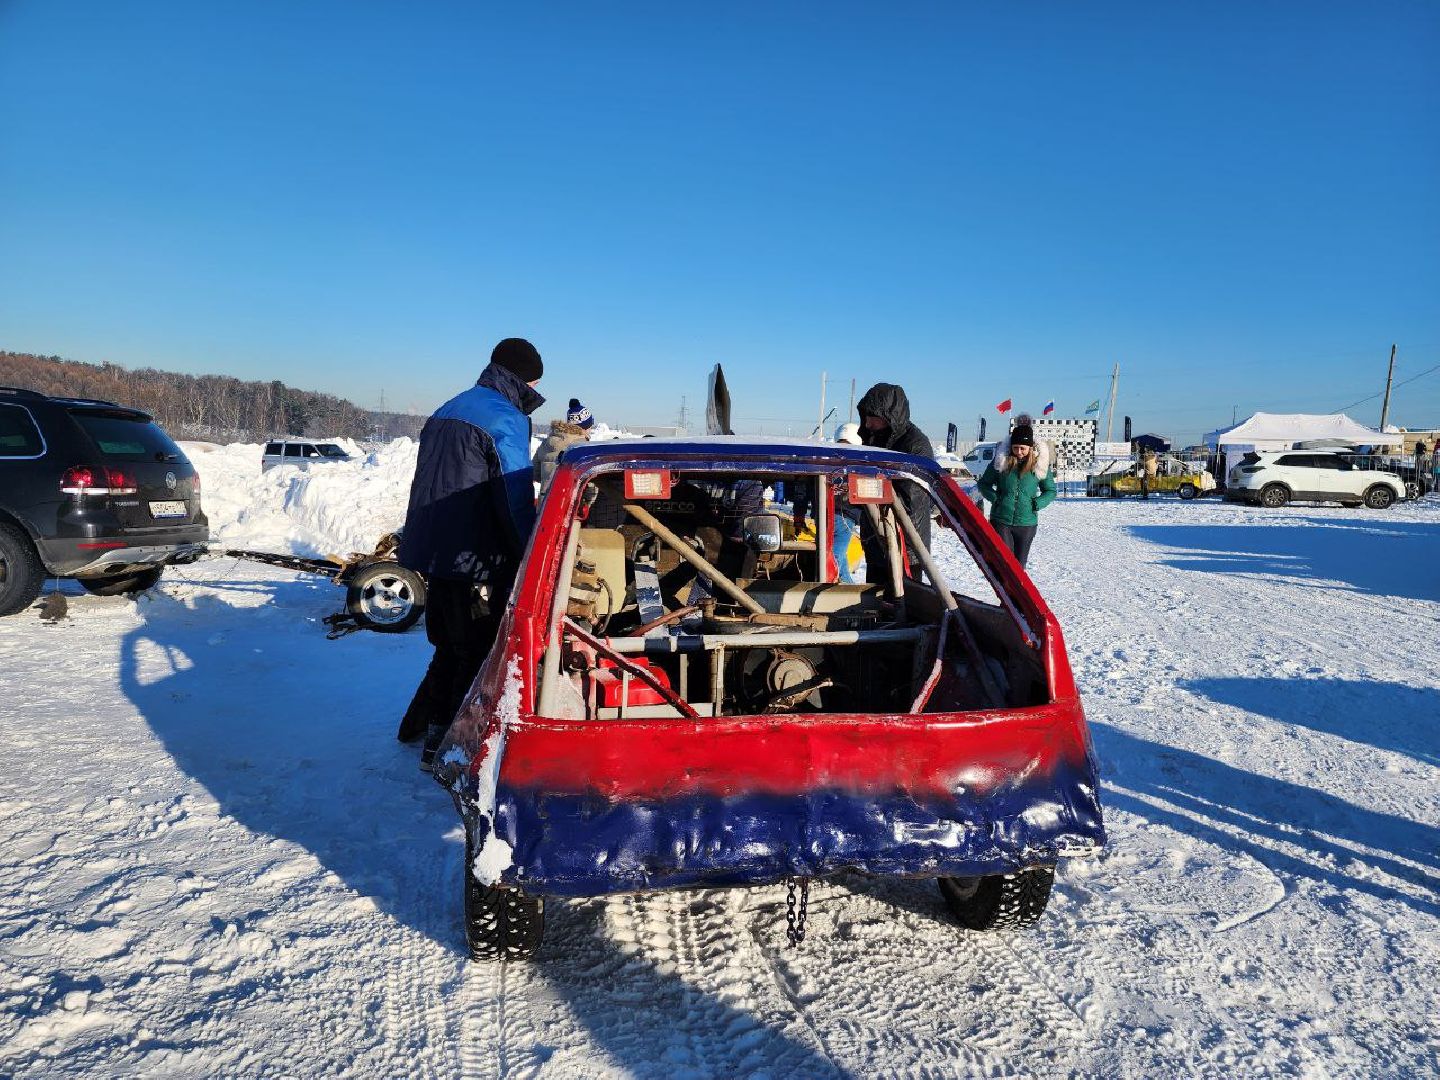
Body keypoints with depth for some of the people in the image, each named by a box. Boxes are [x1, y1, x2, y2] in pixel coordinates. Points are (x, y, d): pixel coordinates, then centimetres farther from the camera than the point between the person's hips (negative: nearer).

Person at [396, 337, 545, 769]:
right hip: (472, 560, -9)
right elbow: (516, 500, -17)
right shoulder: (505, 420, -13)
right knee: (476, 653, 3)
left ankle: (420, 723, 32)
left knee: (451, 645, 22)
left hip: (431, 552, 9)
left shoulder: (448, 411, 15)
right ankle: (442, 744, 9)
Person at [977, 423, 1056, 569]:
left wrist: (1037, 504, -6)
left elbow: (1050, 491, 10)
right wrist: (994, 497, -7)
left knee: (1019, 564, 10)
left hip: (1026, 523, 1)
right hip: (1001, 520, -1)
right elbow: (984, 483, 10)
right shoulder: (1001, 461, -1)